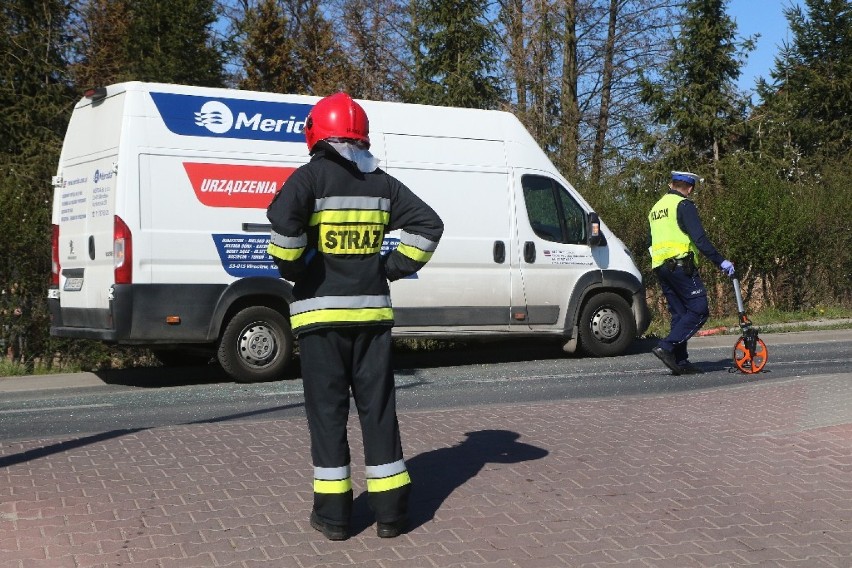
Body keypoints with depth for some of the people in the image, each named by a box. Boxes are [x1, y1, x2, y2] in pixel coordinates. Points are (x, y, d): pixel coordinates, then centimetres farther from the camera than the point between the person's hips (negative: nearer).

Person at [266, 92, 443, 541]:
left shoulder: (311, 176, -5)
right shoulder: (382, 183, 8)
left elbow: (284, 219, -23)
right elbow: (428, 224, 5)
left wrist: (289, 267, -8)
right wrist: (396, 267, 8)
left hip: (321, 310, -3)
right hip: (371, 310, 3)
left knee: (327, 408, 4)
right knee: (377, 406, 9)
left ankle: (332, 512, 7)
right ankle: (390, 509, 13)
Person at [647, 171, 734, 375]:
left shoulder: (656, 208, 21)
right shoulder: (684, 205, -6)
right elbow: (699, 238, -15)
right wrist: (720, 261, -13)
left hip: (660, 267, 9)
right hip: (681, 265, -9)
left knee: (679, 314, 11)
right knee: (699, 310, -7)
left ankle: (681, 361, 6)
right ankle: (666, 346, -18)